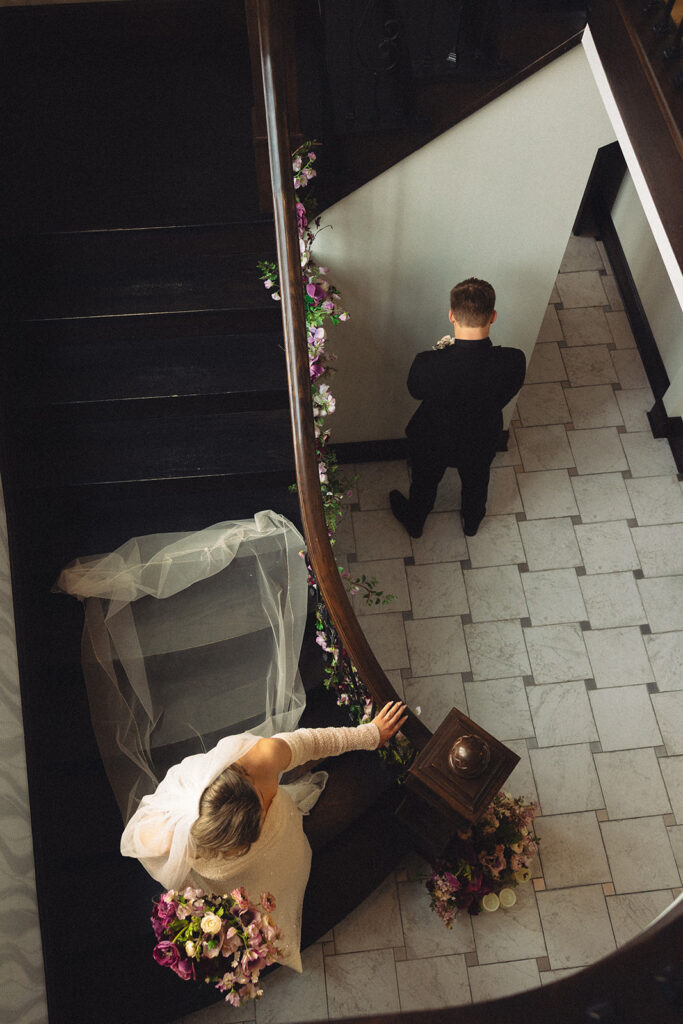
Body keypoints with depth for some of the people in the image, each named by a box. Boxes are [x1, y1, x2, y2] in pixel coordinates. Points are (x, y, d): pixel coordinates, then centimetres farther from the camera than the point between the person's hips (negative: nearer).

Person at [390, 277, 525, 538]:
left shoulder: (428, 364, -39)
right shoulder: (514, 362, -34)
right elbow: (505, 395, -12)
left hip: (432, 441, -1)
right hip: (482, 442, 2)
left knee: (424, 483, 32)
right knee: (476, 482, 35)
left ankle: (414, 521, 62)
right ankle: (472, 521, 66)